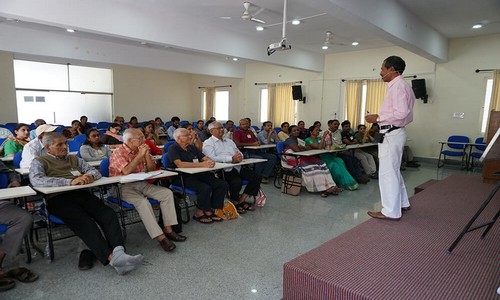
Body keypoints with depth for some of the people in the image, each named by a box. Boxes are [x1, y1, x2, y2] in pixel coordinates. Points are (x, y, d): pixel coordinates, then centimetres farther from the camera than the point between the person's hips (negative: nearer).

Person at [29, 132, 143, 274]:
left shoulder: (74, 159, 28)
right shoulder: (40, 161, 13)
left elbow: (96, 172, 19)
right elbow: (36, 180, -10)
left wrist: (90, 176, -8)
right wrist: (70, 181, -22)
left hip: (81, 194, 5)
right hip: (58, 199, -4)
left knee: (108, 214, -25)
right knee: (84, 222, -33)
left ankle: (118, 252, -40)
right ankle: (111, 258, -43)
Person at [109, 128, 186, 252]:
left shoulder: (141, 150, 9)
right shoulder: (118, 152, -9)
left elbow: (152, 169, 8)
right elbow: (126, 171, -25)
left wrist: (147, 154, -7)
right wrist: (140, 155, -19)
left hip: (141, 183, 7)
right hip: (124, 186, -7)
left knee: (167, 193, -10)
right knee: (143, 202, -34)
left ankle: (168, 229, -10)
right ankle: (160, 237, -30)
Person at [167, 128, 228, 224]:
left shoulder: (192, 148, 17)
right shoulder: (173, 149, -6)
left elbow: (205, 158, 13)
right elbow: (179, 164, -23)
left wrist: (210, 162, -14)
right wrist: (201, 164, -26)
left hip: (197, 175, 8)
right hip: (182, 178, -7)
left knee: (222, 184, -6)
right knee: (205, 188, -31)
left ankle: (211, 210, 3)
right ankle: (199, 213, -8)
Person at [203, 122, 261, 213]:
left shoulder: (229, 141, 26)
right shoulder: (208, 143, 2)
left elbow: (239, 153, 21)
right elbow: (213, 158, -15)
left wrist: (239, 156, -6)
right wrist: (232, 159, -22)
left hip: (237, 167, 7)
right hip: (224, 170, -7)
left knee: (256, 177, -8)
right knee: (237, 182, -33)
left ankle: (241, 200, 2)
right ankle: (235, 203, -3)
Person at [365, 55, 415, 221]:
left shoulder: (397, 85, -14)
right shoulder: (400, 85, 16)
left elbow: (401, 113, -23)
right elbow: (402, 112, 17)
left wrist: (378, 117, -16)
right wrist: (380, 119, 12)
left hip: (391, 134, -11)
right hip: (394, 133, 11)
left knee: (387, 173, -4)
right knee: (393, 171, 20)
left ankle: (391, 211, 6)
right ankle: (402, 203, 33)